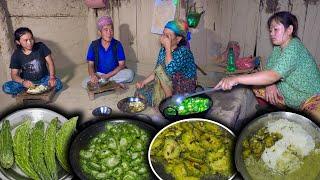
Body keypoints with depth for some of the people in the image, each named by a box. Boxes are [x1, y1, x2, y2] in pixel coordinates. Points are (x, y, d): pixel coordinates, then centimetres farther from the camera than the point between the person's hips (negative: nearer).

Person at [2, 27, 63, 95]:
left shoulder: (41, 47, -9)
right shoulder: (16, 55, -8)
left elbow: (50, 63, -7)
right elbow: (14, 74, -9)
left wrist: (52, 77, -24)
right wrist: (23, 82, -32)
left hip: (43, 79, 0)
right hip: (27, 81, 1)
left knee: (58, 84, -31)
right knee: (6, 87, -24)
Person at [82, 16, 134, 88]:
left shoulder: (117, 44, -7)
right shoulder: (94, 45, -4)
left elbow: (122, 65, -9)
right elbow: (90, 65, -2)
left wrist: (108, 75, -21)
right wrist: (93, 75, -26)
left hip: (114, 73, 0)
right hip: (99, 74, 0)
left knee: (129, 73, -29)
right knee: (85, 83, -26)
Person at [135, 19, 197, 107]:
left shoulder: (183, 51, -19)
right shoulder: (163, 49, 1)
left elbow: (170, 70, -34)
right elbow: (156, 71, 9)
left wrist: (168, 48, -28)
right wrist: (144, 82, -4)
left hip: (184, 90, -6)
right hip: (168, 86, 7)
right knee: (140, 92, -2)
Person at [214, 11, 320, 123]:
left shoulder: (294, 48, -26)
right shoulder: (278, 47, 3)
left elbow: (273, 75, -38)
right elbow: (270, 69, 5)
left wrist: (237, 79, -46)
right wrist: (270, 83, -21)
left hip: (310, 97, -8)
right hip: (286, 95, 9)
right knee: (254, 87, -3)